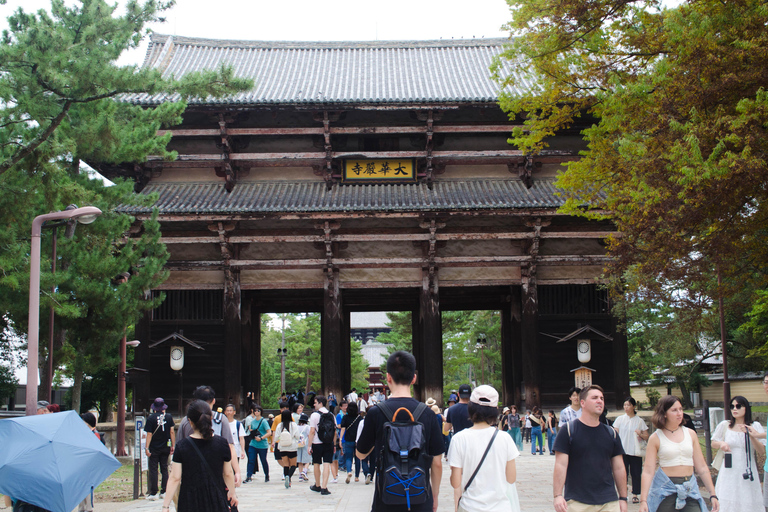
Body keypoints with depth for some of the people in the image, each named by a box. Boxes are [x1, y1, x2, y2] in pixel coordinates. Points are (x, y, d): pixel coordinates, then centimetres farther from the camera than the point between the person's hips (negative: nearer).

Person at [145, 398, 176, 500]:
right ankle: (164, 492, 11)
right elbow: (172, 432, 0)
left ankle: (153, 493, 0)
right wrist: (173, 446, 6)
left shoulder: (151, 418, -8)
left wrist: (147, 447, -8)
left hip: (154, 448, -3)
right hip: (165, 447, 3)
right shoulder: (169, 417, 0)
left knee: (153, 470, 2)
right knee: (164, 469, 11)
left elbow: (149, 434, -10)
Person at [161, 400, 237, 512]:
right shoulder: (222, 443, -6)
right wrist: (232, 492, 21)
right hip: (216, 502, 1)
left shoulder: (181, 446, -9)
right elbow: (228, 473, 4)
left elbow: (175, 478, -8)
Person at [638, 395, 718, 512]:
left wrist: (713, 494, 6)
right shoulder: (655, 438, -3)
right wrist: (643, 500, -14)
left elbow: (702, 467, 10)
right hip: (665, 489, -3)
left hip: (690, 489, 3)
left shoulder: (690, 434, 8)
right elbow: (648, 471, -7)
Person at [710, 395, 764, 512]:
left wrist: (752, 437, -17)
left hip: (747, 472, 0)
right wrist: (721, 444, -7)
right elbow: (713, 443, 15)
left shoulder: (755, 427, 4)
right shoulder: (724, 426, 4)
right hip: (729, 473, 0)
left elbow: (762, 451, -2)